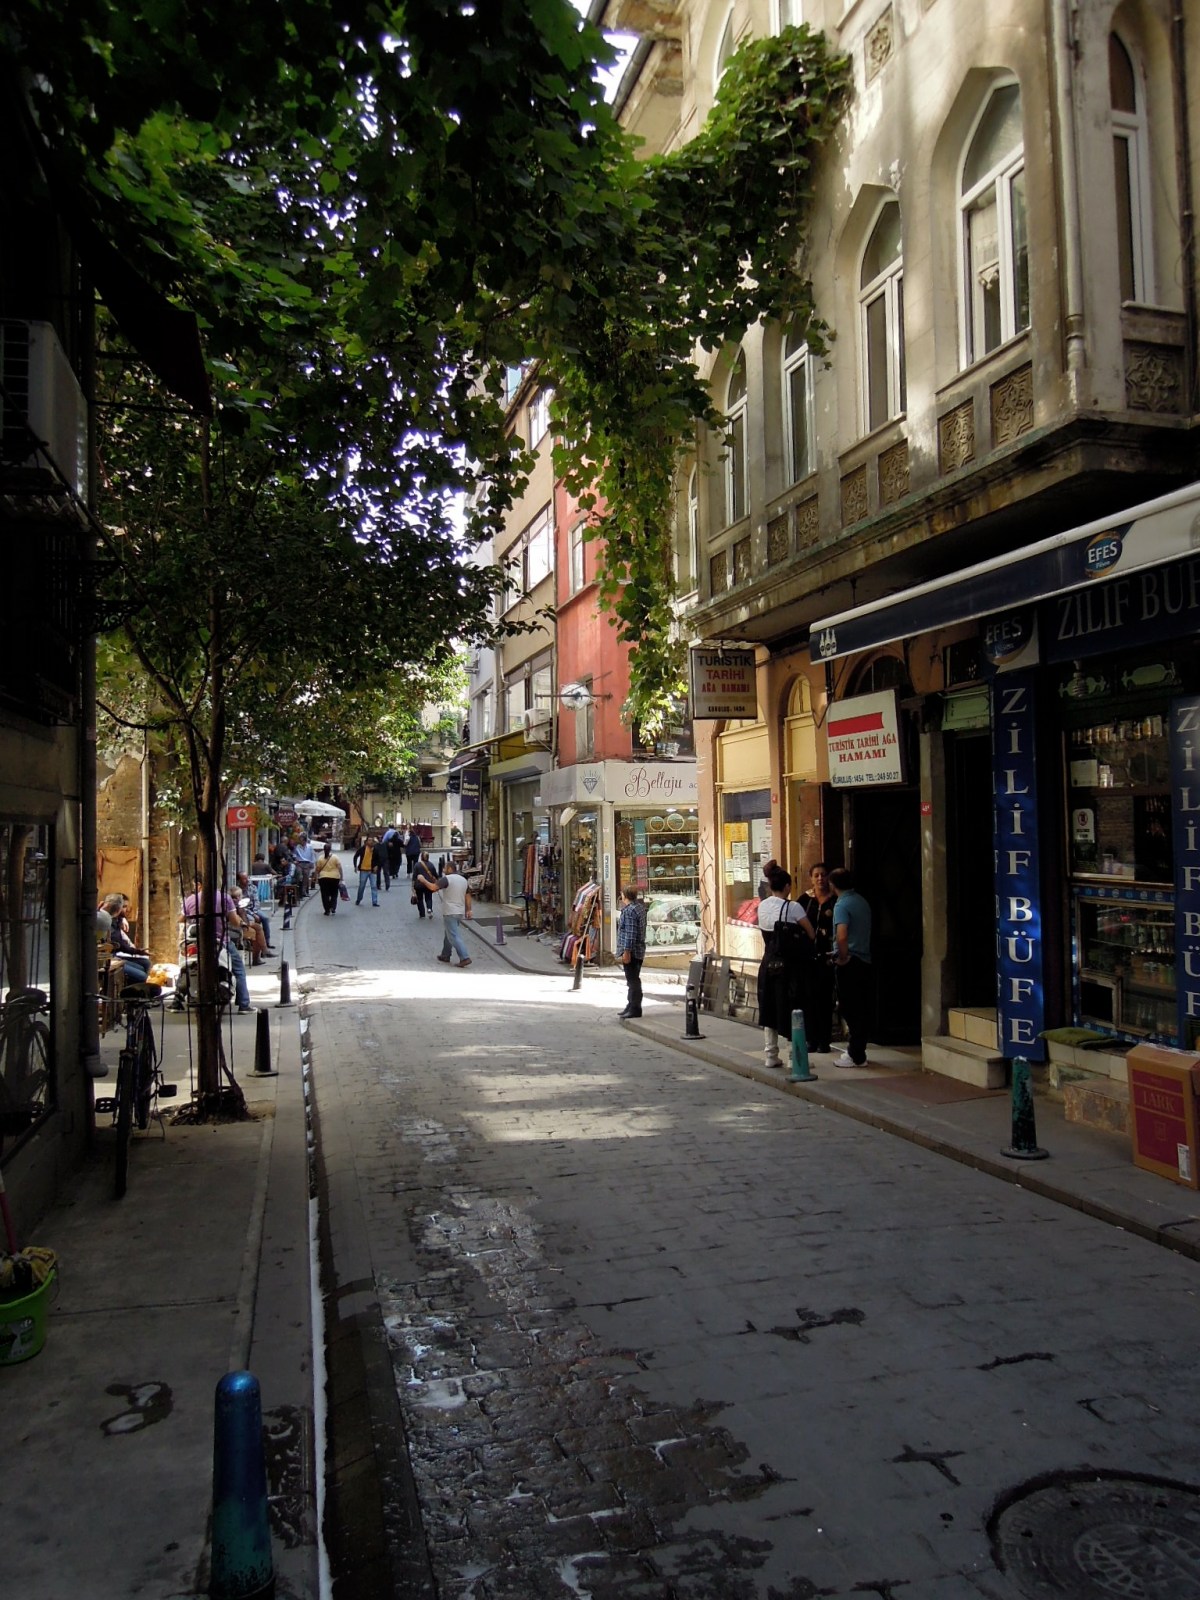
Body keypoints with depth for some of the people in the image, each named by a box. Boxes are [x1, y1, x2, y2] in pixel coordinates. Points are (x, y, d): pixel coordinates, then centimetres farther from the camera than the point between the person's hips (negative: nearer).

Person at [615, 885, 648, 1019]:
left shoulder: (629, 910, -19)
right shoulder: (640, 906, 11)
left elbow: (630, 933, -23)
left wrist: (626, 951, -22)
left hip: (631, 952, -10)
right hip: (638, 951, 10)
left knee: (633, 980, -5)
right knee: (633, 980, 17)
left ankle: (635, 1009, -1)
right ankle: (631, 1007, 26)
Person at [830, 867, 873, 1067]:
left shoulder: (842, 905, -14)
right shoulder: (862, 901, 11)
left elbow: (842, 936, -28)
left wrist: (843, 957, -14)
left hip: (850, 963, -8)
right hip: (866, 961, 8)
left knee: (850, 1009, -1)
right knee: (862, 1008, 13)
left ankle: (856, 1056, 3)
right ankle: (857, 1050, 24)